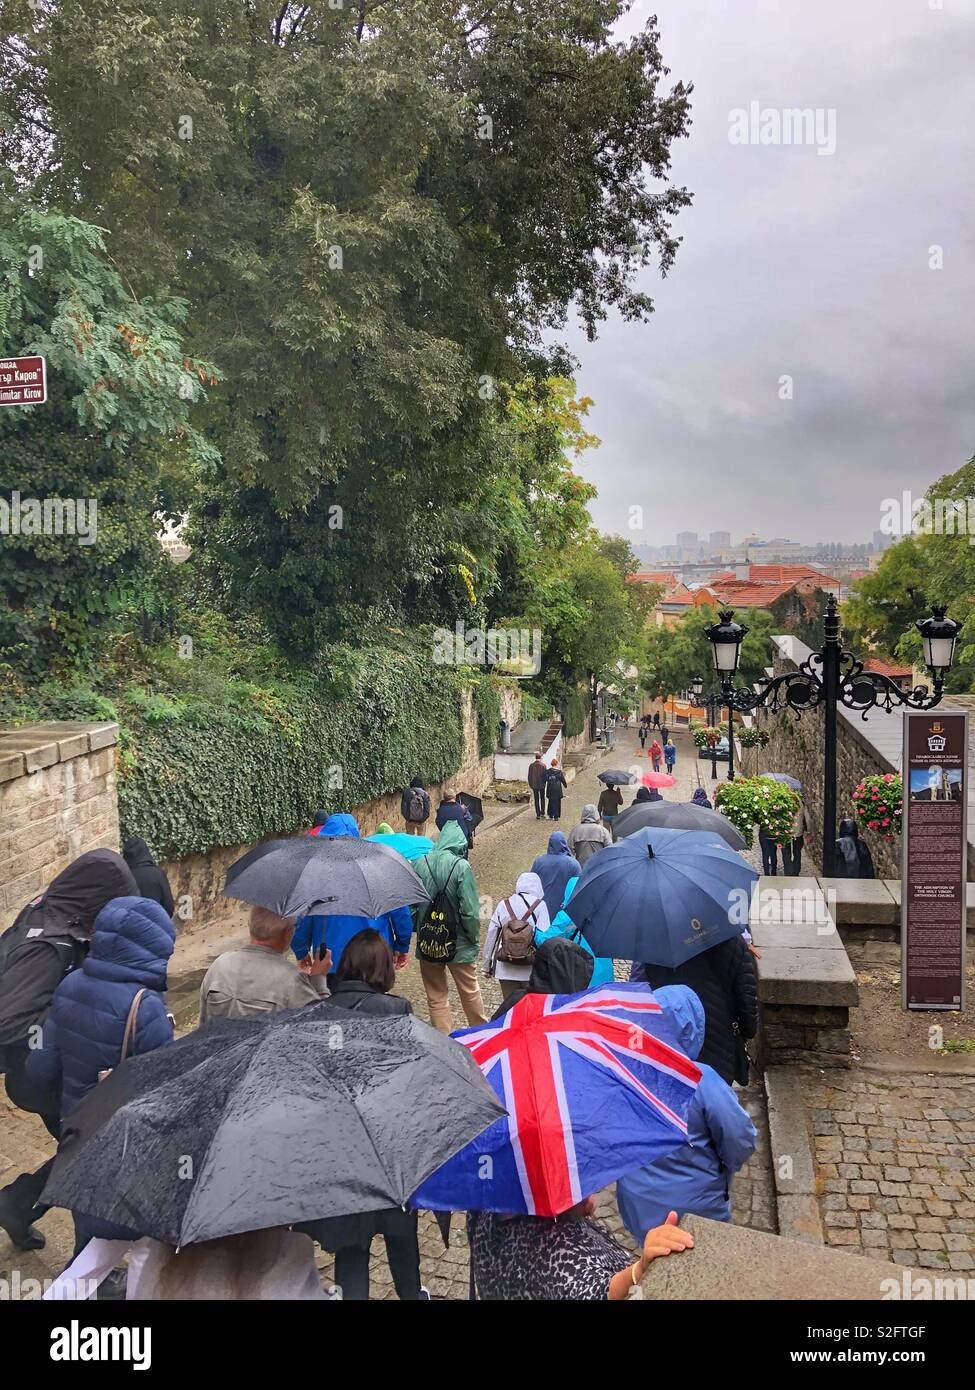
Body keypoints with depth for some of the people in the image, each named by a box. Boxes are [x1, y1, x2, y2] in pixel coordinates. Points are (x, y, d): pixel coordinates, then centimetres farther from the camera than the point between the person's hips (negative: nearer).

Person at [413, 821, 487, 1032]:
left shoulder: (419, 863, -7)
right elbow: (470, 910, -17)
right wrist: (475, 939, -2)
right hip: (459, 944, -2)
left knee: (436, 998, 15)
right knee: (470, 992, 19)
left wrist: (417, 932, 12)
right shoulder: (461, 866, -17)